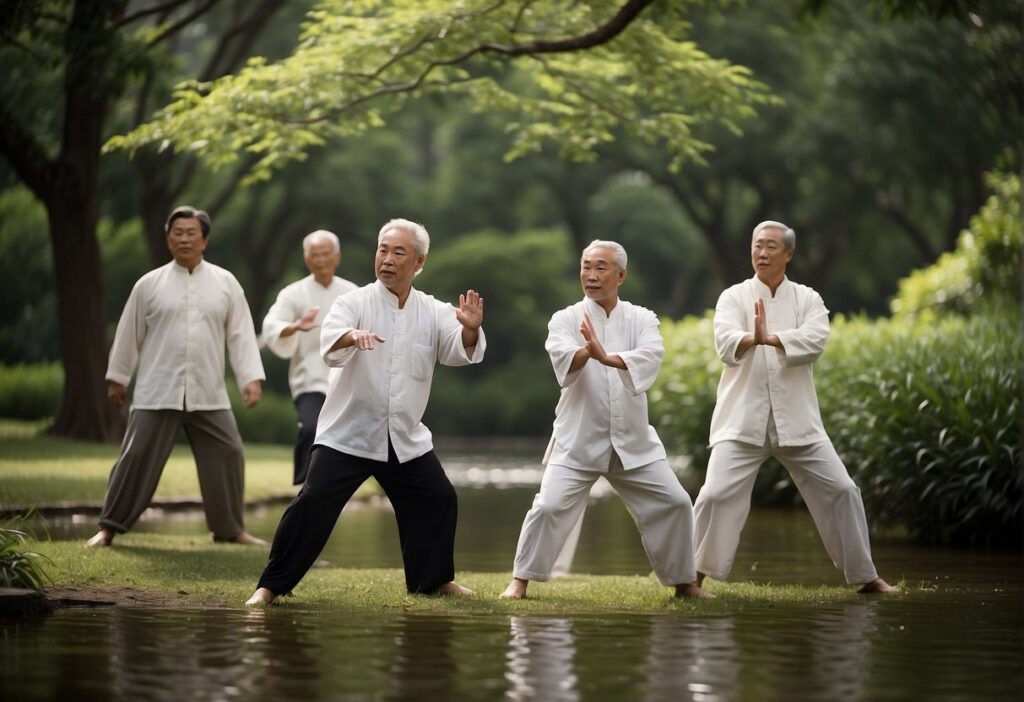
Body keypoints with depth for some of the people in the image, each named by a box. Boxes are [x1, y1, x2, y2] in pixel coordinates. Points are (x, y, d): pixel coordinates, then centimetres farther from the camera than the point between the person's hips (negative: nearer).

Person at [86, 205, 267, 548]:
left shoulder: (226, 283, 5)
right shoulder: (149, 284, 2)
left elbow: (241, 334, 3)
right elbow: (129, 334, 8)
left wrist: (251, 378, -6)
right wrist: (117, 377, 12)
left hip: (208, 394, 2)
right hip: (157, 392, -1)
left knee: (227, 455, 2)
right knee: (137, 456, -3)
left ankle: (230, 529, 17)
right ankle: (109, 526, 7)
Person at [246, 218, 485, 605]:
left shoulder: (434, 312, 1)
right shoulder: (355, 303, -8)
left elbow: (460, 351, -13)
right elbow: (330, 343, -26)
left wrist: (470, 329, -37)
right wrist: (353, 336, -51)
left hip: (406, 438, 4)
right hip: (347, 432, -4)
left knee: (438, 500, 7)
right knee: (314, 502, -13)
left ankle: (435, 578, 29)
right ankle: (272, 584, -5)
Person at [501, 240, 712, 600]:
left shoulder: (641, 319, 2)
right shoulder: (566, 319, -3)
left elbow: (651, 354, -21)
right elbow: (562, 358, -25)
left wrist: (608, 357, -40)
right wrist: (586, 351, -50)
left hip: (633, 441, 2)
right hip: (579, 439, -2)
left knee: (674, 503, 0)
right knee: (550, 506, -13)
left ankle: (683, 582, 18)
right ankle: (520, 579, 4)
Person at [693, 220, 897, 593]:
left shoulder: (807, 299, 4)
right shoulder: (734, 297, 0)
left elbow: (814, 340, -17)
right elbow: (726, 342, -20)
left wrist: (770, 338, -36)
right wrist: (753, 338, -44)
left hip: (796, 420, 2)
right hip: (743, 419, -2)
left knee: (841, 490, 4)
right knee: (717, 494, -13)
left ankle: (866, 576, 19)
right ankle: (693, 577, -1)